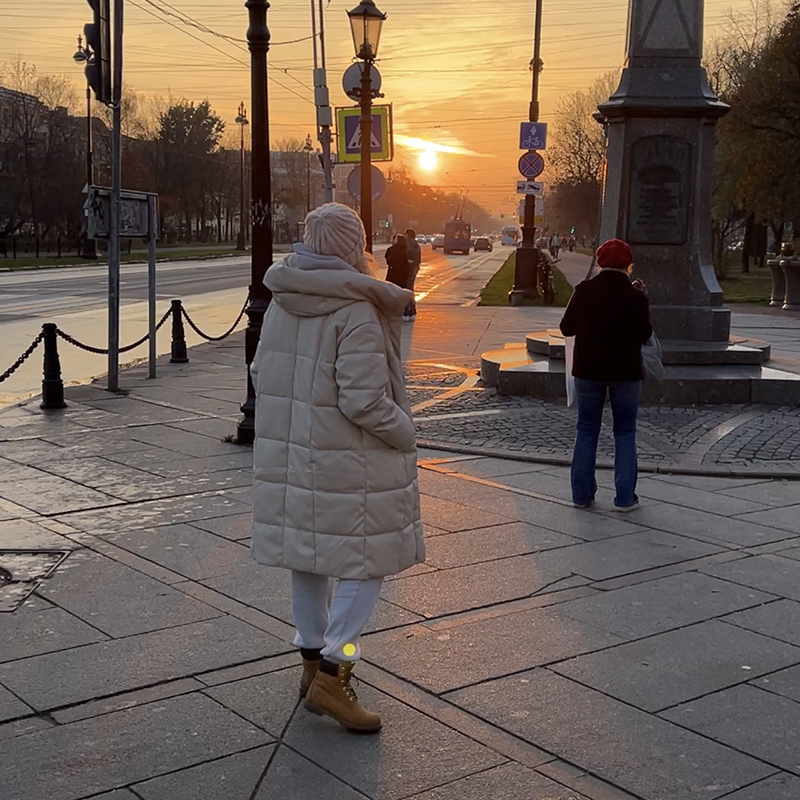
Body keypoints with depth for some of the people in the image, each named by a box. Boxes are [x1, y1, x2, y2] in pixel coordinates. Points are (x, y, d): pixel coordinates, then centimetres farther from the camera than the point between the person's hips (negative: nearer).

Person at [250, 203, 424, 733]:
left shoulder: (280, 305, 4)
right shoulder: (356, 313, -20)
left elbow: (261, 373, 13)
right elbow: (365, 401, -22)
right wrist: (406, 433, -6)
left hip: (290, 453, 8)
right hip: (348, 463, -8)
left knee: (308, 558, 17)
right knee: (366, 561, 4)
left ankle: (313, 662, 30)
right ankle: (333, 673, 2)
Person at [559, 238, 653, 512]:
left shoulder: (584, 291, -8)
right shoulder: (635, 297, -10)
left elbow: (566, 328, -1)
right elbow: (644, 334, 0)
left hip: (588, 370, 1)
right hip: (625, 371, -1)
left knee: (587, 430, 11)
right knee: (625, 432, 9)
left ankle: (582, 494, 12)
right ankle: (625, 497, 6)